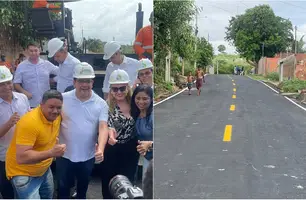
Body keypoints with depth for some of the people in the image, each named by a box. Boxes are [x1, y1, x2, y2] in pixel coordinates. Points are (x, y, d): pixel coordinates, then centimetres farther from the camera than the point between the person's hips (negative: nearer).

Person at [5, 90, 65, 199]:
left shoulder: (55, 116, -6)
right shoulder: (30, 122, -32)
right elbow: (21, 157, -37)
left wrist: (55, 142, 0)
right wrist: (51, 153, -43)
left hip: (44, 170, 8)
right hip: (23, 173, -8)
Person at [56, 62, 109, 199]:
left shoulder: (101, 104, -6)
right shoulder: (63, 99, -6)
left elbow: (103, 127, -14)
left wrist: (100, 149, -30)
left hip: (88, 157, 1)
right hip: (65, 155, -1)